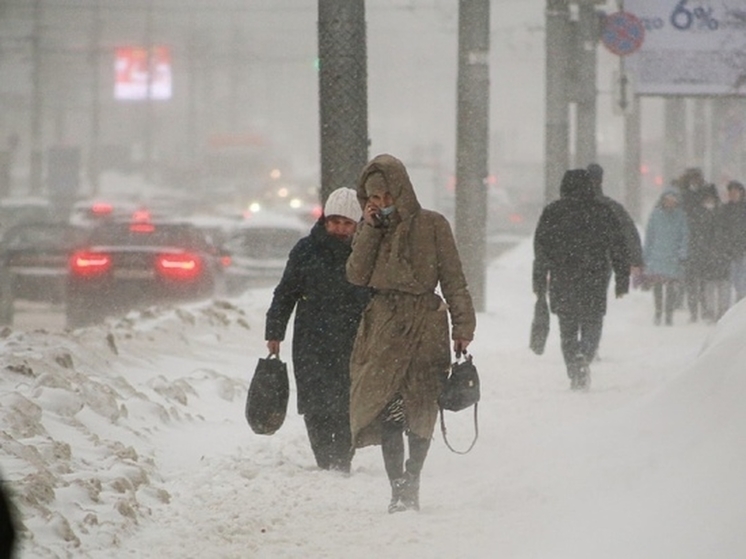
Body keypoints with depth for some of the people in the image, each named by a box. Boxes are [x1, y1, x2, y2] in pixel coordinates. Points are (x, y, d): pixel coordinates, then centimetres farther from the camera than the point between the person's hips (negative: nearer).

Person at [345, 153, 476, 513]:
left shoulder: (432, 226, 1)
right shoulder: (370, 230, 12)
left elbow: (453, 279, 1)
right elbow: (356, 275, -2)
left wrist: (462, 326, -5)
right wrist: (370, 228, -5)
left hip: (425, 325, -2)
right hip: (383, 327, 2)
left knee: (421, 412, -3)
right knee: (385, 409, -7)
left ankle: (410, 486, 1)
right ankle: (398, 490, -6)